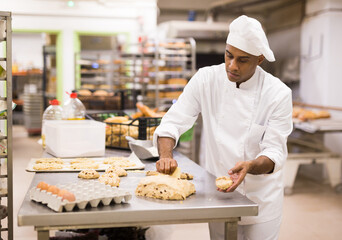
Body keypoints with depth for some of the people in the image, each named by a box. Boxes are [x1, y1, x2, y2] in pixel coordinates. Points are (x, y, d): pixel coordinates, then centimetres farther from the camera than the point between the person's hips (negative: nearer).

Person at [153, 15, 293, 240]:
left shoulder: (278, 94, -16)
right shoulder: (206, 80, -11)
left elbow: (275, 153, -17)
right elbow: (174, 122, -9)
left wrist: (250, 167, -38)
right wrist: (166, 155, -28)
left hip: (261, 198, -1)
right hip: (218, 192, 2)